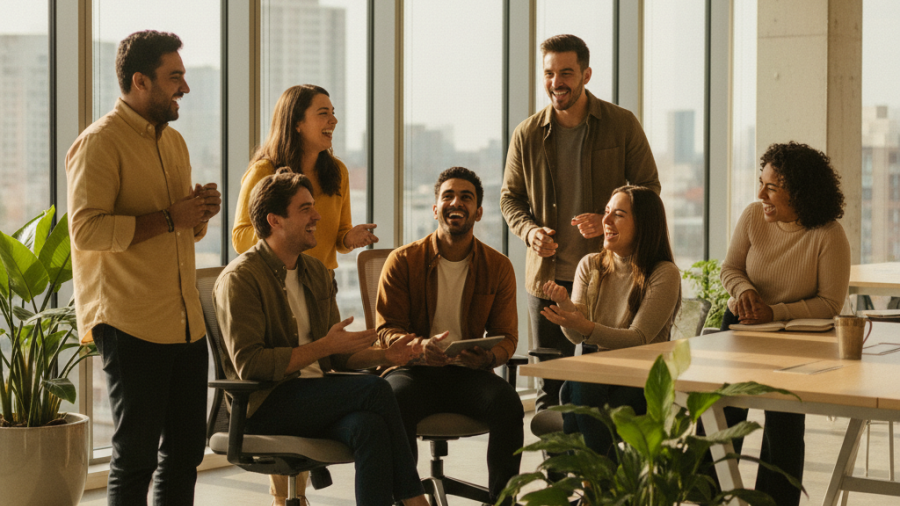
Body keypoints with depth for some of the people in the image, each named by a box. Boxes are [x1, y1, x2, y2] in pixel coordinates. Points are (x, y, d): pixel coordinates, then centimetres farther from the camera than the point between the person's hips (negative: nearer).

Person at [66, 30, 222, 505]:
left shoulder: (173, 140, 19)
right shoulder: (100, 142, -8)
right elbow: (87, 230, -19)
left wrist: (200, 212, 7)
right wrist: (169, 219, -18)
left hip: (185, 320, 8)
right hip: (131, 324, -8)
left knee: (185, 451, 11)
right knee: (135, 456, -3)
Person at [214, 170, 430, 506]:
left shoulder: (318, 274, 17)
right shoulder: (240, 278, -9)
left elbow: (337, 355, 22)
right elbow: (248, 364, -18)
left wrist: (383, 355, 2)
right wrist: (323, 346, -17)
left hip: (314, 395, 7)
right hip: (262, 406, -7)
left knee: (370, 426, -29)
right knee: (374, 390, -24)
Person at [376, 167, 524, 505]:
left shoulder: (498, 267, 7)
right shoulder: (403, 261, 2)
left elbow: (506, 336, 8)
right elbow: (386, 329, -1)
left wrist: (487, 356, -18)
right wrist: (420, 348, -24)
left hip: (467, 374, 2)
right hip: (413, 371, -1)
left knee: (508, 403, -30)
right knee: (397, 401, -36)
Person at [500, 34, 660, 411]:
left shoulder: (622, 125, -1)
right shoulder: (527, 134, 4)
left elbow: (649, 188, 3)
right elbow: (510, 197, 14)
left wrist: (608, 220, -15)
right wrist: (529, 231, -7)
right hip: (547, 277, 2)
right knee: (550, 385, 7)